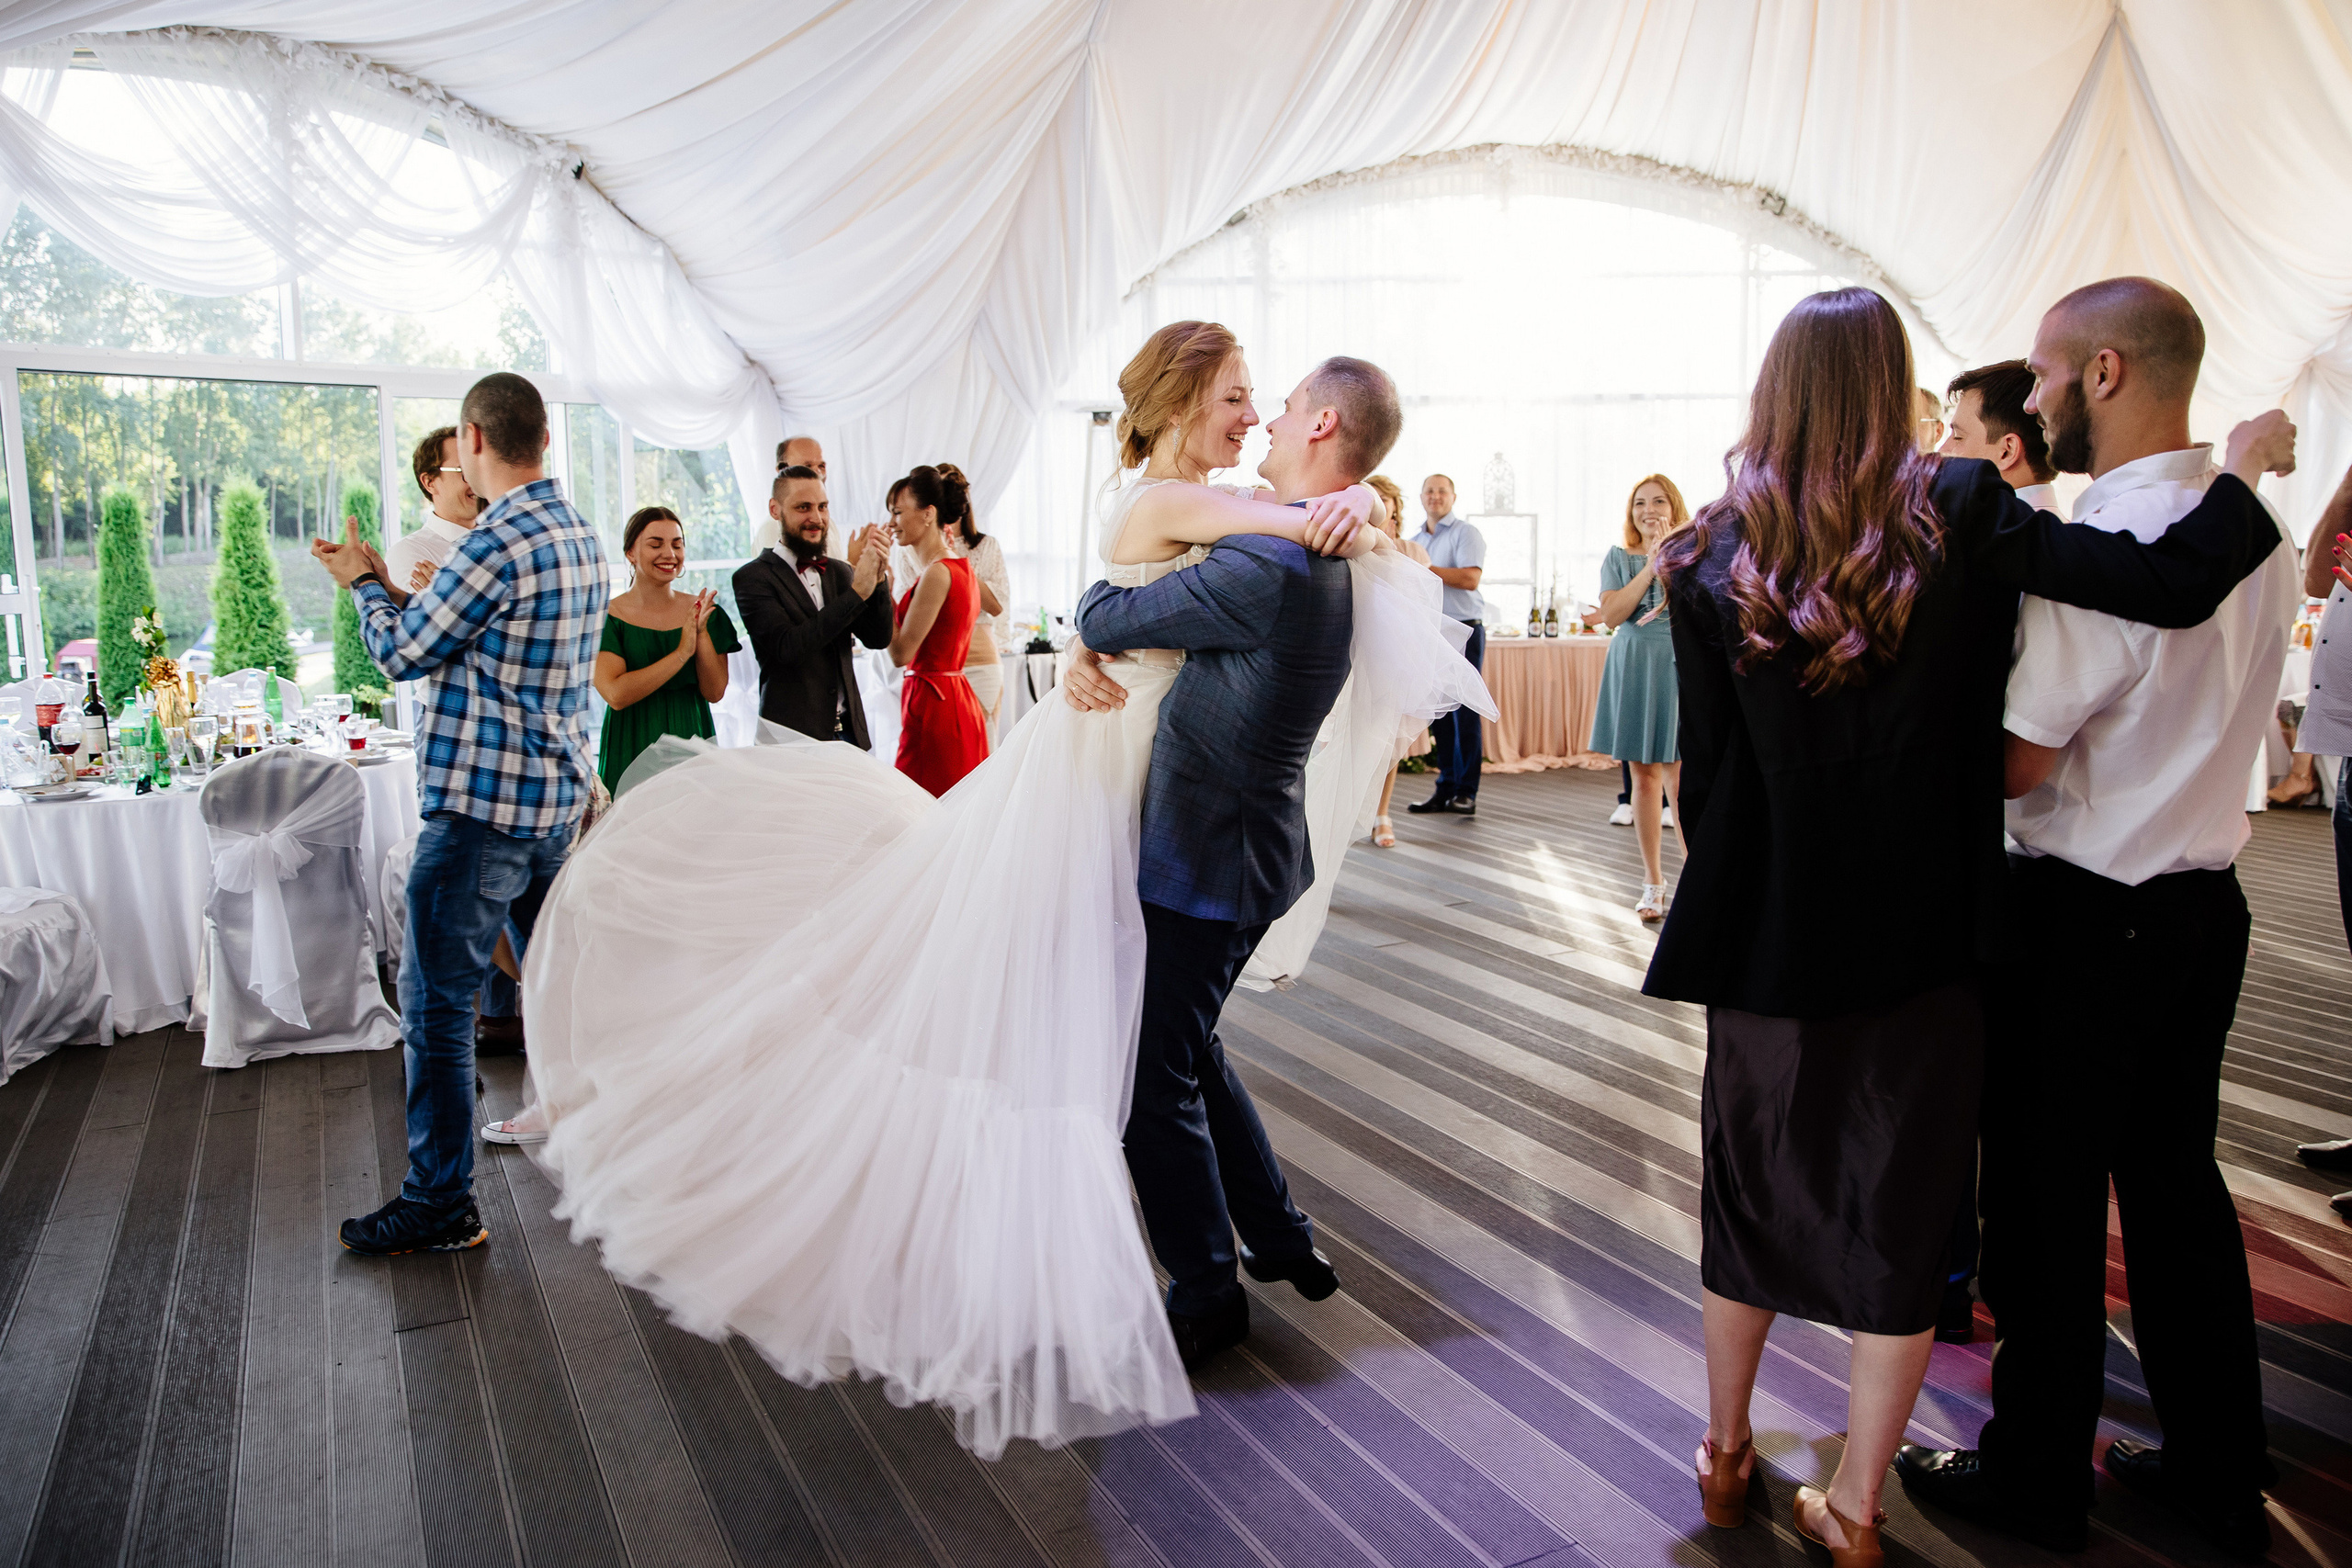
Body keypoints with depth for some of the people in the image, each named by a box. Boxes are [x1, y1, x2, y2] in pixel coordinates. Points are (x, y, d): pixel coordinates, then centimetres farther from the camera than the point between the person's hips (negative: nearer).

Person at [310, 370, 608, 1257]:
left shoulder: (499, 542, -20)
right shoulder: (580, 536, 9)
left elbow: (403, 653, -7)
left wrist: (362, 585, 12)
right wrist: (386, 586, 23)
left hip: (484, 802, -9)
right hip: (558, 795, 9)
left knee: (437, 1002, 0)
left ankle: (440, 1204, 8)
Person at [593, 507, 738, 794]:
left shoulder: (702, 611, 5)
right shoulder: (609, 616, -5)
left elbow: (715, 692, -1)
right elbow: (616, 695, -17)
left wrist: (702, 632, -12)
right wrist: (682, 652, -16)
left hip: (693, 743, 3)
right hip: (632, 750, -3)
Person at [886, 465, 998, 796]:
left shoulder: (937, 573, -15)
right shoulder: (960, 566, 12)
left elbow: (901, 653, -15)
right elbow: (996, 605, 33)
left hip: (932, 706, -10)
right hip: (959, 703, 10)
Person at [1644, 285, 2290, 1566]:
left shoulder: (1714, 560, -6)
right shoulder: (1959, 518, -9)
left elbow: (1705, 774, -4)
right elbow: (2175, 585, -14)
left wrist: (1718, 912, 9)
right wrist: (2246, 470, 6)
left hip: (1769, 937, 1)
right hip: (1922, 935, -1)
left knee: (1748, 1192, 18)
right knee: (1899, 1213, 13)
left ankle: (1725, 1456, 35)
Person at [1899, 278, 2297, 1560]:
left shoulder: (2106, 542, -21)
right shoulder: (2258, 531, 6)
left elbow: (2017, 762, -21)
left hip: (2086, 917, -8)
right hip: (2207, 900, 8)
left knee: (2046, 1202, 7)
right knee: (2176, 1182, 19)